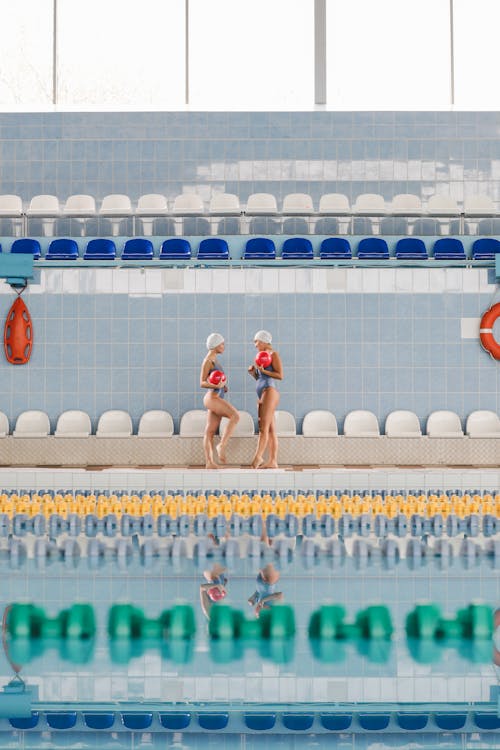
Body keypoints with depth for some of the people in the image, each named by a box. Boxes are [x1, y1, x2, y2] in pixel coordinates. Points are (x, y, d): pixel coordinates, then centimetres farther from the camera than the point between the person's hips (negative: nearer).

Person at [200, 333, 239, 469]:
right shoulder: (208, 361, -9)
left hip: (216, 399, 9)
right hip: (212, 398, -9)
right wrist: (216, 386, -27)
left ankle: (209, 462, 0)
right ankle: (222, 445, -22)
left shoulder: (214, 360, 19)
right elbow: (202, 383, -11)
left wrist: (223, 387, 13)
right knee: (235, 416, -22)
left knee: (210, 432, 3)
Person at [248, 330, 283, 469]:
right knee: (270, 430, 3)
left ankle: (258, 457, -22)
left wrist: (263, 371, -15)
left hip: (270, 391, -8)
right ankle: (273, 461, -1)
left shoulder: (273, 355, -2)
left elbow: (280, 375, -9)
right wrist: (253, 373, 5)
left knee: (264, 427, -15)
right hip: (262, 394, 8)